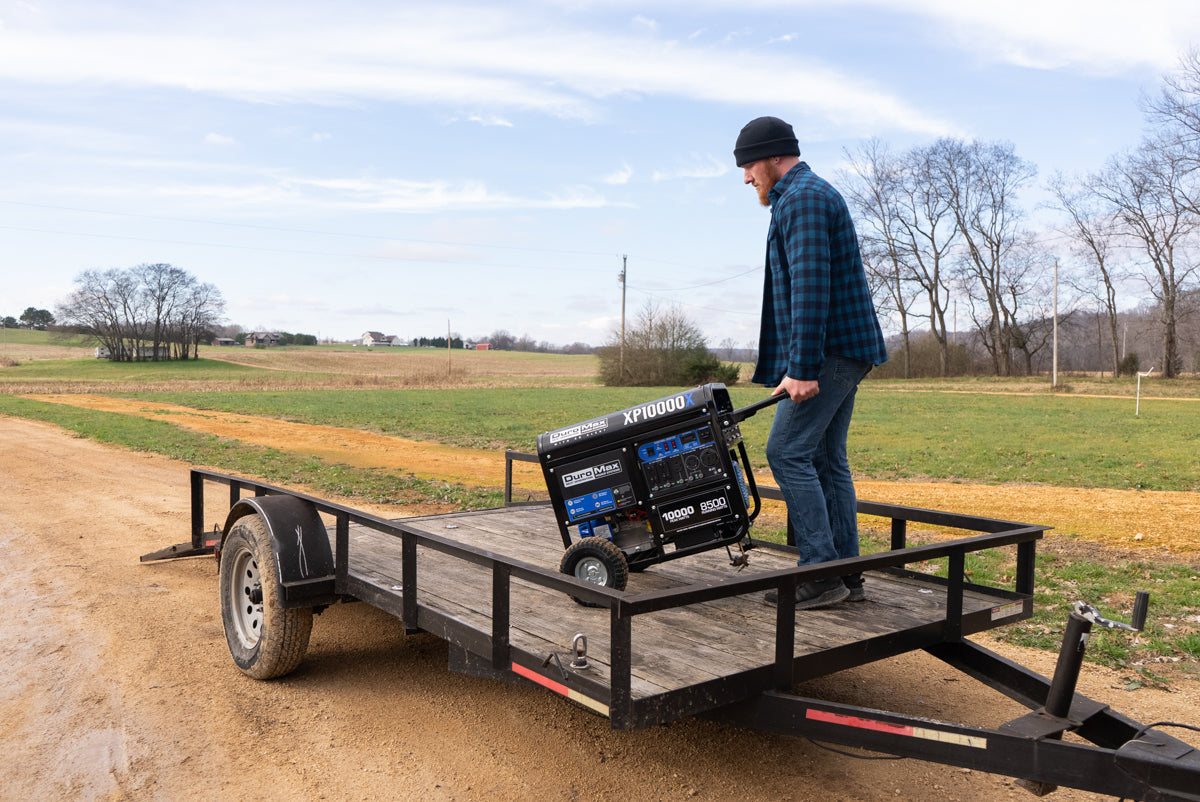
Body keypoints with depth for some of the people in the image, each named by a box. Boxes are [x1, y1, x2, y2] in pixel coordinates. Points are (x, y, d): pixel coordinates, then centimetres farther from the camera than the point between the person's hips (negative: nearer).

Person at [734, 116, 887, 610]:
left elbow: (810, 288, -22)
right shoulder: (816, 194, 23)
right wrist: (800, 364, 24)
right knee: (827, 459, 10)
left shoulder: (802, 198, -11)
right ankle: (845, 574, 14)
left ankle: (821, 574, -7)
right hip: (845, 350, 10)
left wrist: (802, 369, -25)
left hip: (827, 350, -10)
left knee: (788, 453, -10)